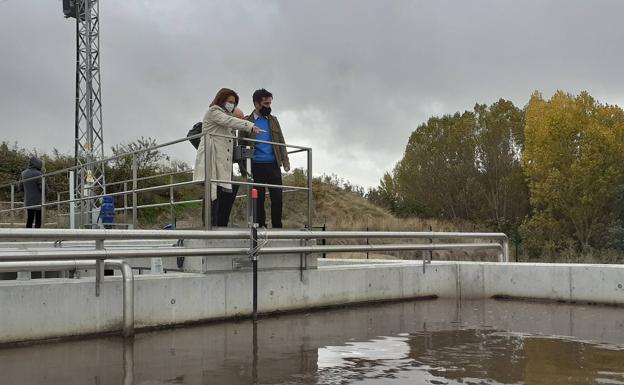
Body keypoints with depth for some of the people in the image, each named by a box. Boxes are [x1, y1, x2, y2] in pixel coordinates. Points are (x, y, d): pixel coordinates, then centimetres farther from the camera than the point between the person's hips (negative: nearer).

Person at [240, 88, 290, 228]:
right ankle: (261, 226, 13)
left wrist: (285, 161, 2)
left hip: (273, 165, 3)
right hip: (257, 166, -3)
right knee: (259, 198, 4)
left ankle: (277, 227, 8)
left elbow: (281, 141, 13)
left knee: (277, 197, 0)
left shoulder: (273, 119, 12)